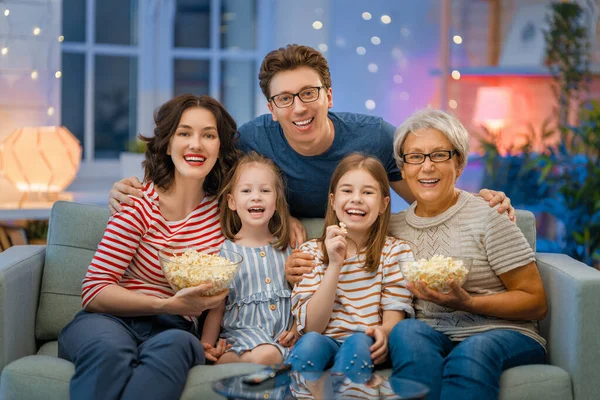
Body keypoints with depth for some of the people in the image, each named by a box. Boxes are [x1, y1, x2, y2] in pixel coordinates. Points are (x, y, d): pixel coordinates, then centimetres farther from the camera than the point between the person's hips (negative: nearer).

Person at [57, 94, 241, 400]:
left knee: (175, 345, -36)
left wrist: (209, 341, 1)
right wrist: (168, 305, -21)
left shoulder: (223, 211, 7)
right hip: (110, 320, -2)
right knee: (108, 349, -40)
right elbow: (94, 292, -8)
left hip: (171, 330, 3)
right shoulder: (140, 203, -5)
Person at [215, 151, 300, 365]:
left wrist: (295, 328, 0)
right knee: (265, 355, -37)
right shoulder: (225, 251, 3)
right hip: (242, 329, -4)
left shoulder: (286, 248, 13)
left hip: (282, 336, 4)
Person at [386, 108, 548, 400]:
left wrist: (467, 303, -15)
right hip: (430, 336, 3)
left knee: (474, 350, -37)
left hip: (502, 334, -3)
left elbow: (536, 304, -2)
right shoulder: (393, 226, 13)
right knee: (406, 330, -31)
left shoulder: (487, 216, -1)